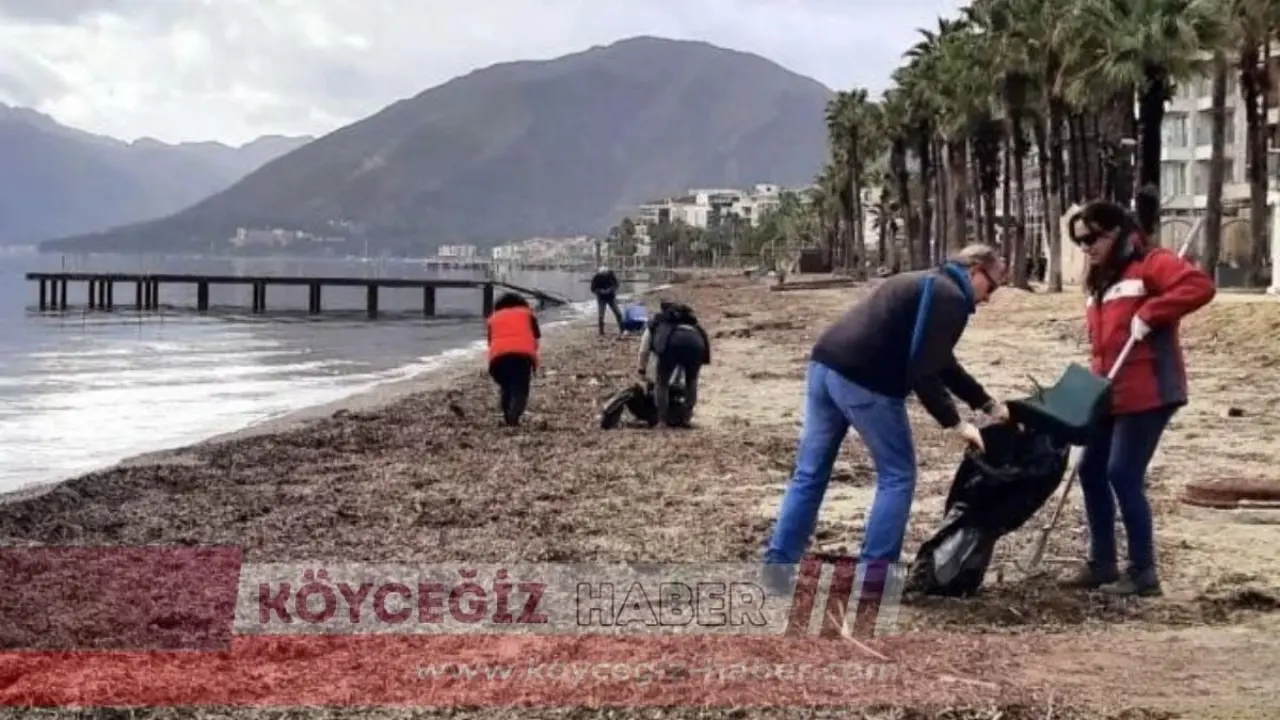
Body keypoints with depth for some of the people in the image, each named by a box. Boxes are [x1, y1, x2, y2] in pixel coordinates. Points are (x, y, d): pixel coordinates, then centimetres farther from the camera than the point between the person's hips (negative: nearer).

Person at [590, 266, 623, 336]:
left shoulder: (611, 274, -12)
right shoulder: (596, 277, -17)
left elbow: (616, 284, 0)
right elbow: (593, 289, -11)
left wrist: (611, 289, -19)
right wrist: (600, 291, -28)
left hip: (611, 297, 2)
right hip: (601, 298, -2)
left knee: (618, 314, -1)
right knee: (600, 315, -5)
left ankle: (622, 329, 11)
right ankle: (601, 332, 7)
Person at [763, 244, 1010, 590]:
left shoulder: (927, 285, 28)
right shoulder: (951, 298, -3)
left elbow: (942, 363, 34)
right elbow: (922, 370, -11)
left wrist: (989, 405, 36)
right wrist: (955, 423, -6)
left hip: (826, 364, 9)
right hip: (865, 380, -9)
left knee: (810, 472, 13)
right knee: (897, 475, 5)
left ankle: (778, 565, 13)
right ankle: (874, 573, 5)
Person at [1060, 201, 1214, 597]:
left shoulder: (1151, 263, -9)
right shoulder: (1101, 280, 18)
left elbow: (1200, 286, -24)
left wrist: (1149, 314, -24)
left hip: (1148, 394, -9)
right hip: (1112, 395, 9)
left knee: (1124, 474, -10)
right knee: (1091, 470, 10)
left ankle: (1143, 572, -1)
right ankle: (1102, 564, 19)